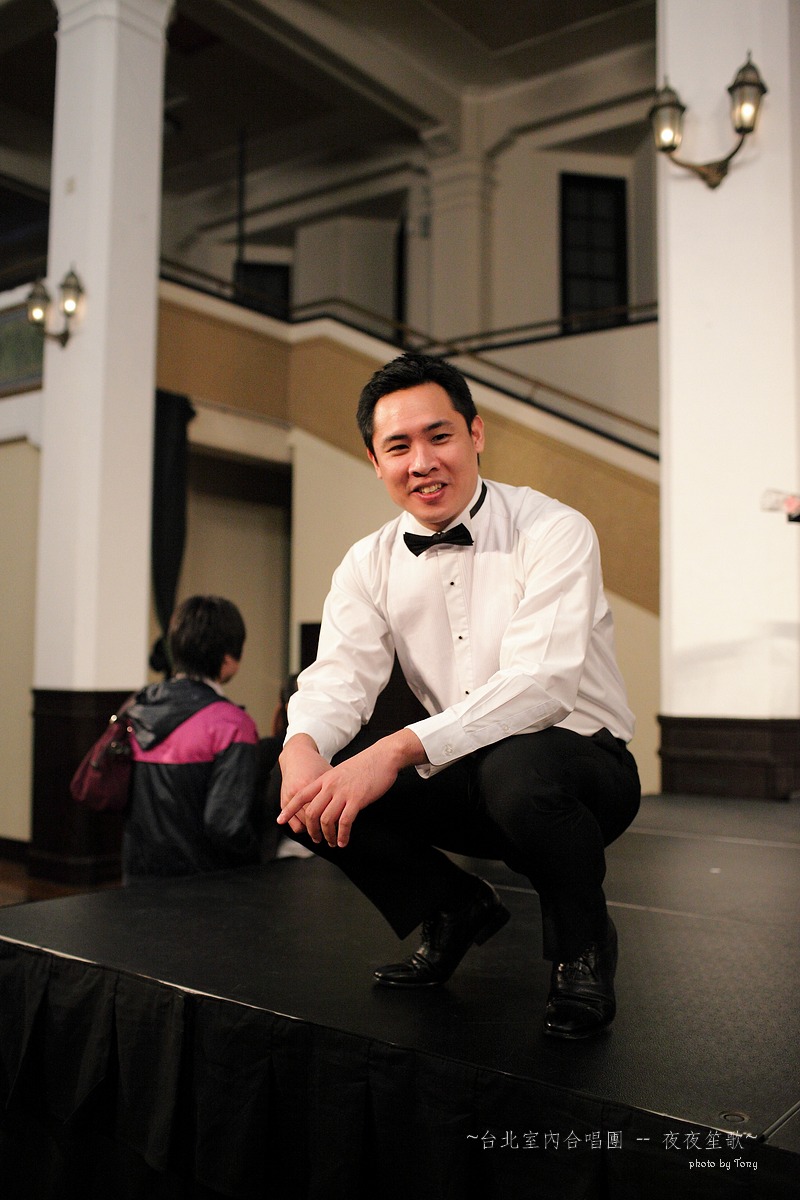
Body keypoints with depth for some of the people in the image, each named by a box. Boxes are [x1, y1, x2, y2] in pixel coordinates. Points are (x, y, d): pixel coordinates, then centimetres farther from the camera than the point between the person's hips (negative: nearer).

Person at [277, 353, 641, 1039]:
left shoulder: (554, 532, -15)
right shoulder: (370, 564, 2)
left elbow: (540, 682, -27)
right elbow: (339, 676, -8)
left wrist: (398, 750, -39)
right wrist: (302, 747, -33)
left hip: (579, 762, -4)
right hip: (466, 781, 5)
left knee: (516, 767, -39)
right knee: (312, 788, -16)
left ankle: (583, 945, -6)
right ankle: (454, 911, 8)